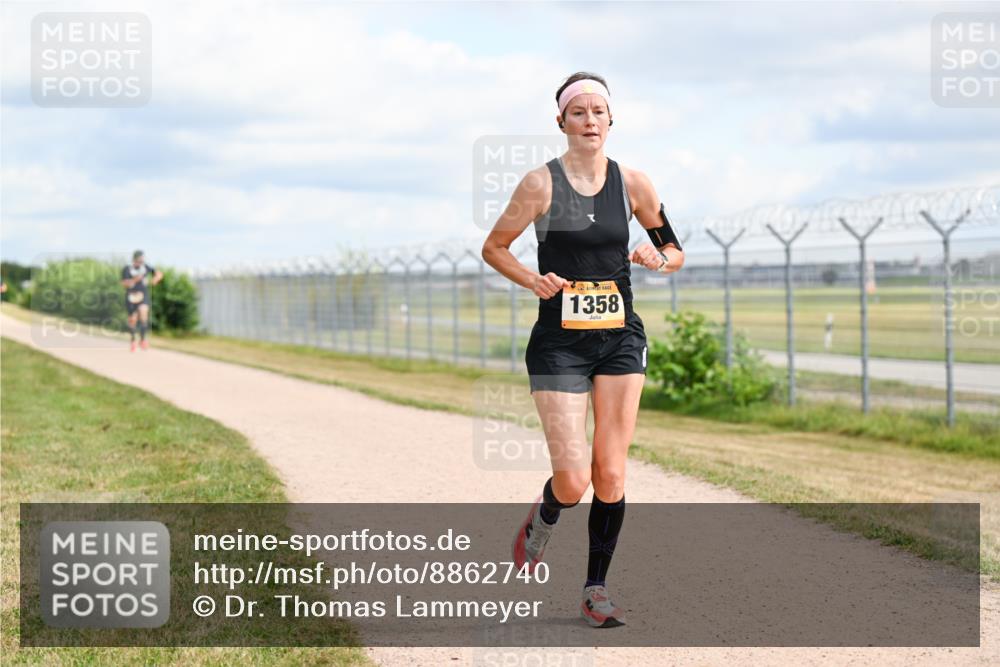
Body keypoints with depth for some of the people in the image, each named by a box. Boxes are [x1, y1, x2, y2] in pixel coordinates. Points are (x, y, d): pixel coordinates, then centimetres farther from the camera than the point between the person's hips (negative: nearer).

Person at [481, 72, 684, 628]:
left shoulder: (632, 183, 4)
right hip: (559, 345, -2)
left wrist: (655, 257, -9)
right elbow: (494, 247, 5)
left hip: (621, 341, 3)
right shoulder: (541, 183, -4)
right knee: (573, 480, -9)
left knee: (611, 476, 0)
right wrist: (535, 282, -11)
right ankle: (542, 521, 26)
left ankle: (597, 590, 14)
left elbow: (676, 254, 13)